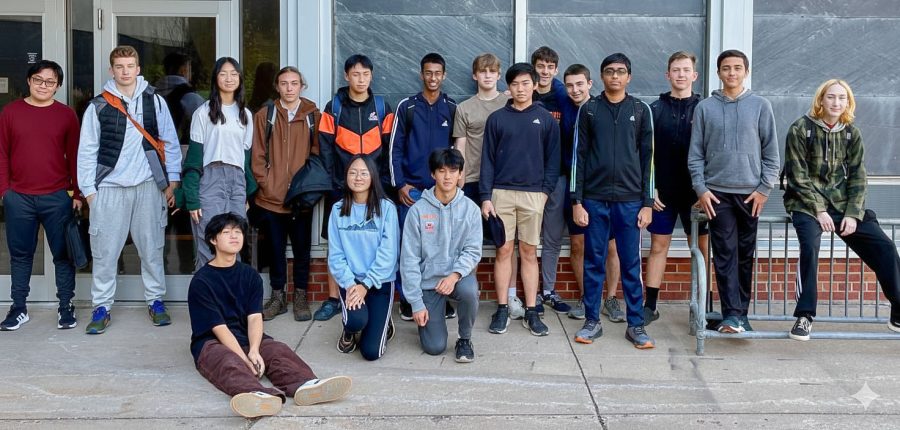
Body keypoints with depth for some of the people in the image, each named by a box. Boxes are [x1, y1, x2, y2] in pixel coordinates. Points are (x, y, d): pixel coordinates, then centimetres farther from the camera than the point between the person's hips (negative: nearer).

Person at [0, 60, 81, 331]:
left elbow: (74, 156, 4)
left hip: (58, 197, -1)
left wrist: (77, 193, 2)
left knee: (63, 253, 4)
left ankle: (66, 307, 15)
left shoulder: (66, 115, 2)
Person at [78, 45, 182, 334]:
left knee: (152, 248, 7)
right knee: (104, 252, 1)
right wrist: (88, 190, 0)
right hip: (109, 188, 0)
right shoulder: (98, 107, 3)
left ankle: (155, 301, 19)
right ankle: (102, 308, 11)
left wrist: (172, 181, 3)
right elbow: (87, 151, 4)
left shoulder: (155, 102, 6)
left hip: (148, 186, 1)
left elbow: (170, 143, 8)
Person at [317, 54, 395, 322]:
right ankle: (333, 299, 11)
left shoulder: (382, 107, 6)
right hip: (341, 186, 0)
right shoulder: (334, 107, 3)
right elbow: (325, 147, 0)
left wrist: (384, 180, -3)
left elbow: (390, 147, 5)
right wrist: (332, 180, -8)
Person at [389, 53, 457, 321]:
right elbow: (395, 148, 2)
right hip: (412, 188, -1)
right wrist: (400, 184, -5)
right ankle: (407, 298, 10)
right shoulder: (406, 107, 4)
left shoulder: (452, 108, 7)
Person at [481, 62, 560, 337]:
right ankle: (502, 310, 10)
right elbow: (488, 159, 4)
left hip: (533, 194, 0)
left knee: (529, 252, 4)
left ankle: (531, 312, 9)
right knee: (503, 251, 2)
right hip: (501, 193, 0)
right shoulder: (497, 119, 6)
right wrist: (485, 196, -3)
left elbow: (553, 159, 7)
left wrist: (546, 190, -4)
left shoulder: (546, 119, 7)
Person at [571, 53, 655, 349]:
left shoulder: (641, 110, 7)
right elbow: (579, 156, 4)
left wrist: (647, 202, 0)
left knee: (631, 264, 3)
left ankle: (636, 325, 11)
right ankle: (592, 322, 15)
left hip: (630, 199, 0)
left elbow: (647, 158, 6)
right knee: (593, 263, 5)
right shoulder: (589, 110, 6)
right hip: (594, 199, 0)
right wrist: (577, 201, -3)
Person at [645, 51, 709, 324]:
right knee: (658, 246, 5)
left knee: (701, 247, 3)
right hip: (662, 192, 0)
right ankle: (650, 306, 12)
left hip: (695, 192, 0)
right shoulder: (655, 109, 4)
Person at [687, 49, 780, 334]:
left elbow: (771, 152, 4)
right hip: (717, 193, -1)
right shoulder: (705, 108, 4)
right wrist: (701, 189, -4)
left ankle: (741, 312, 17)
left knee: (745, 255, 7)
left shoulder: (760, 106, 4)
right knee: (725, 254, -5)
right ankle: (732, 314, -5)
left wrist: (764, 188, -2)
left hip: (751, 192, 1)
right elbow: (695, 154, 4)